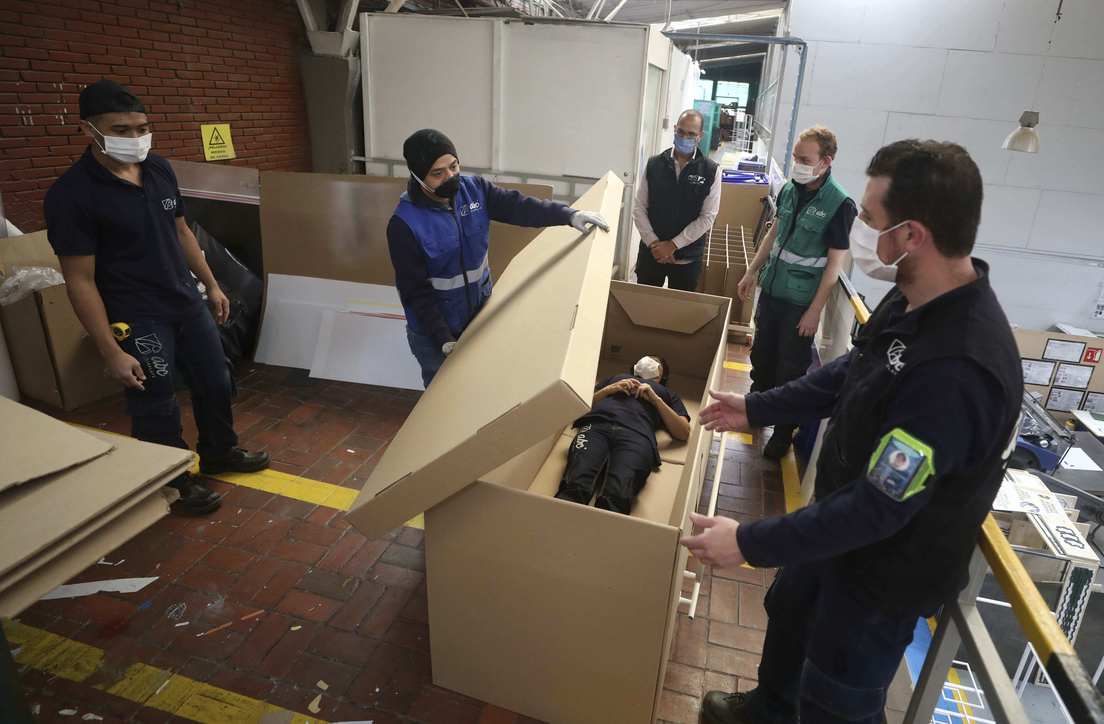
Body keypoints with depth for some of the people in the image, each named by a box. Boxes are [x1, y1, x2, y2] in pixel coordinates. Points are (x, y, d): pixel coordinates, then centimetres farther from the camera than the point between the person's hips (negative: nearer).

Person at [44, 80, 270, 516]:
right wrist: (111, 352, -18)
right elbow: (80, 281, -17)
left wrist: (211, 285, 15)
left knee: (216, 383, 18)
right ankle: (175, 484, 28)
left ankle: (219, 453, 42)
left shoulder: (159, 169, 1)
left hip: (188, 304, 7)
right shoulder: (71, 194, -17)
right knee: (157, 408, 6)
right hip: (137, 319, -6)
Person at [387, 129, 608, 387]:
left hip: (479, 313, 5)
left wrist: (569, 215, -31)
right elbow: (415, 292, -21)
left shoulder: (474, 189, -8)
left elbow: (517, 206, -16)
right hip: (433, 330, -5)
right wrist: (444, 339, -23)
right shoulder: (405, 224, -24)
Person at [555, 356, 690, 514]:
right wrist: (609, 389, 14)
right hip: (596, 425, 1)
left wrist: (655, 399, 12)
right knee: (574, 487, -33)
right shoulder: (616, 377, 42)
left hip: (637, 435, -1)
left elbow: (684, 433, 21)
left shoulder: (666, 393, 39)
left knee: (617, 496, -36)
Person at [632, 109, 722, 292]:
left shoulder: (711, 171, -6)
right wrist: (653, 243, -12)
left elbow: (707, 217, -9)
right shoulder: (654, 164, -1)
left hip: (688, 257, -1)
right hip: (651, 253, 1)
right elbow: (639, 208, -1)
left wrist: (673, 245, -14)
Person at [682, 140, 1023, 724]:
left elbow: (879, 506, -33)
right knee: (788, 615, 31)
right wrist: (757, 408, 10)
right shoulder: (915, 298, -8)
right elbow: (851, 373, 9)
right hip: (846, 521, 9)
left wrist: (750, 543, -26)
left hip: (887, 567, -9)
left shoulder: (958, 370, -38)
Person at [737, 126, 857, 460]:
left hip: (800, 300, -6)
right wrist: (752, 272, 14)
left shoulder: (840, 204, -17)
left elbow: (835, 263, -15)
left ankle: (784, 431, 21)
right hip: (771, 288, 6)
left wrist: (814, 310, -15)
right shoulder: (790, 189, 1)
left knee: (791, 368, 5)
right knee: (761, 354, 18)